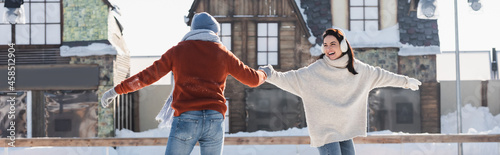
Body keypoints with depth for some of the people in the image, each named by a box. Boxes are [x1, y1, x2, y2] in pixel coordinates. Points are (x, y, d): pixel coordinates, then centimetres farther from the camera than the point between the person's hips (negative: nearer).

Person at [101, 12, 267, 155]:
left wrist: (117, 90, 10)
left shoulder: (178, 50, 8)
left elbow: (148, 75, 4)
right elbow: (252, 79, 18)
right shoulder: (223, 53, 12)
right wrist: (263, 74, 42)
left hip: (186, 119, -2)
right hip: (214, 121, 2)